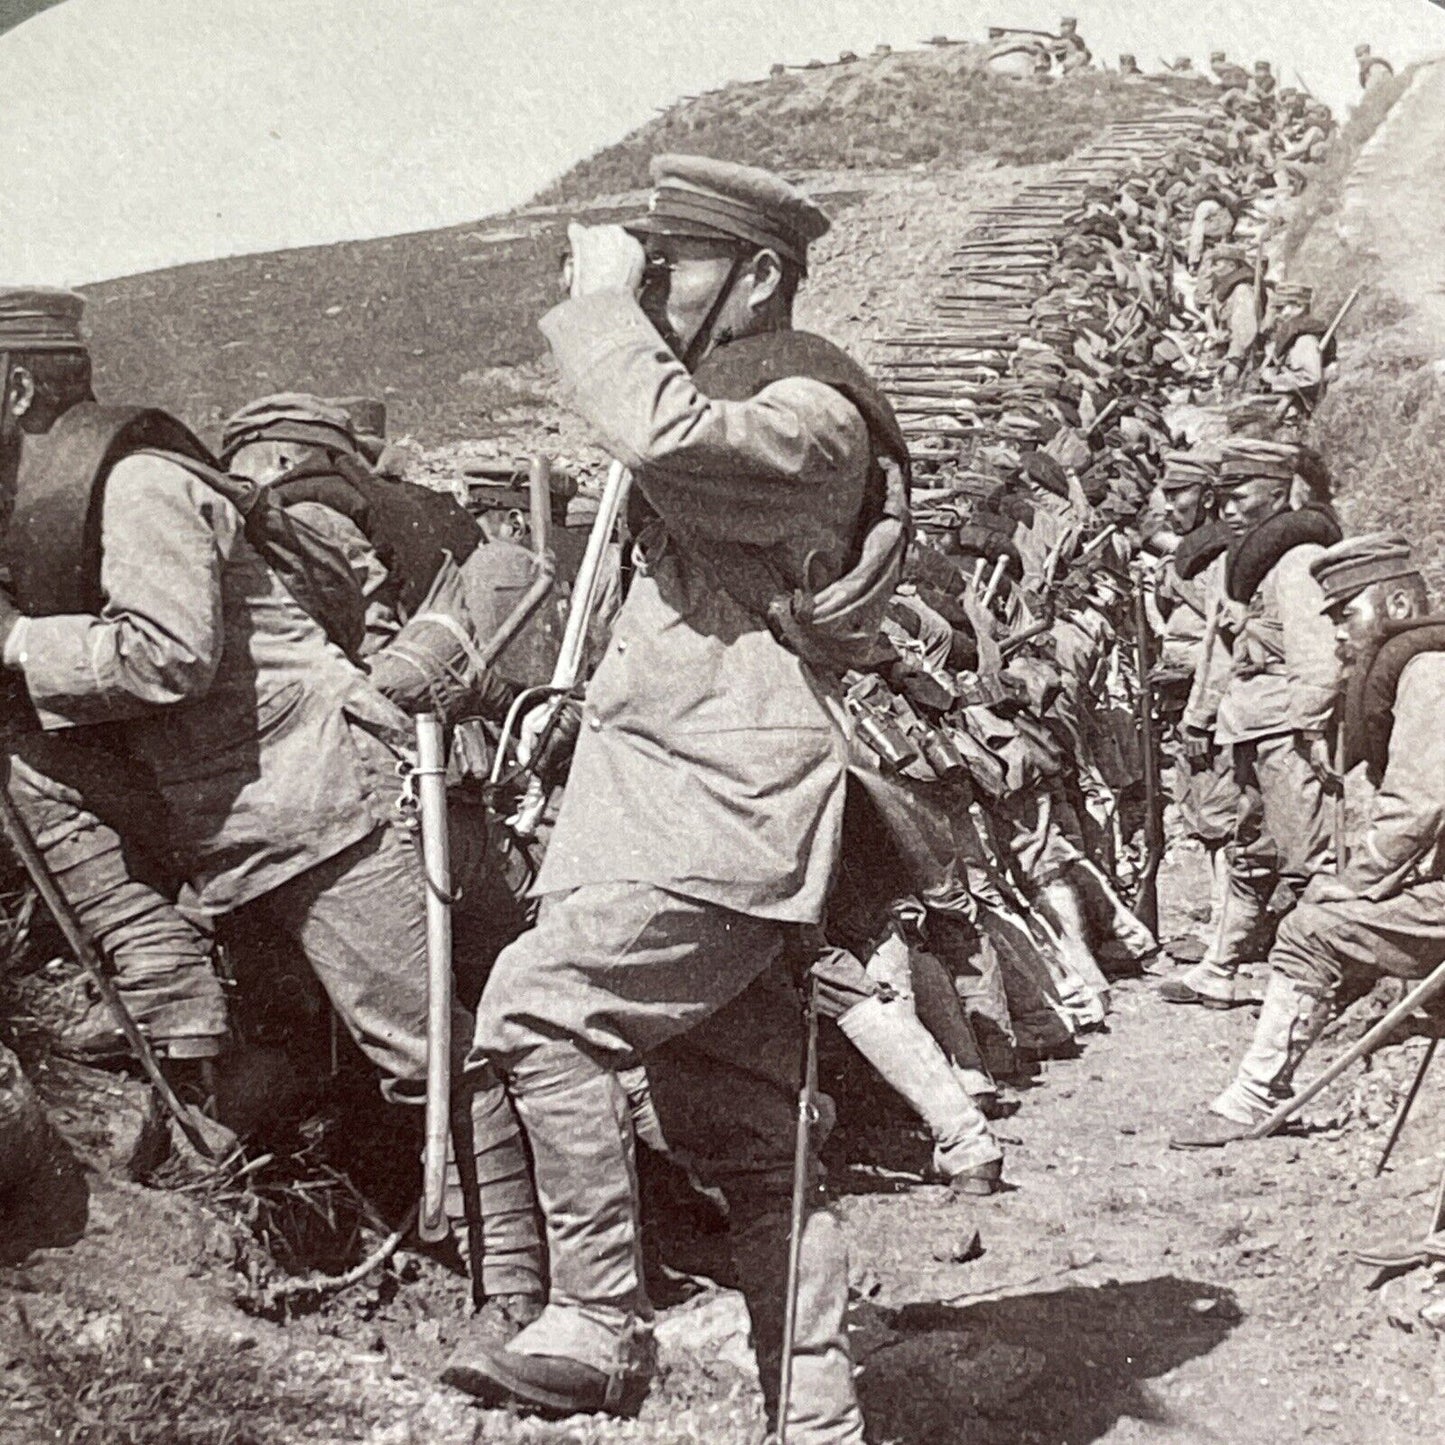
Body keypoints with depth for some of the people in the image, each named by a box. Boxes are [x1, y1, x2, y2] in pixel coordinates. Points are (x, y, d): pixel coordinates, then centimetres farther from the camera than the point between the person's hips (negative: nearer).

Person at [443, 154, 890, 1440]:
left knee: (538, 1005, -22)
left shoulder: (810, 416, -9)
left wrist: (600, 297, -16)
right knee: (746, 1130, 11)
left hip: (723, 816, -10)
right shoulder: (724, 400, 21)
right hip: (670, 806, 10)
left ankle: (599, 1323, -13)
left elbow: (668, 438, -30)